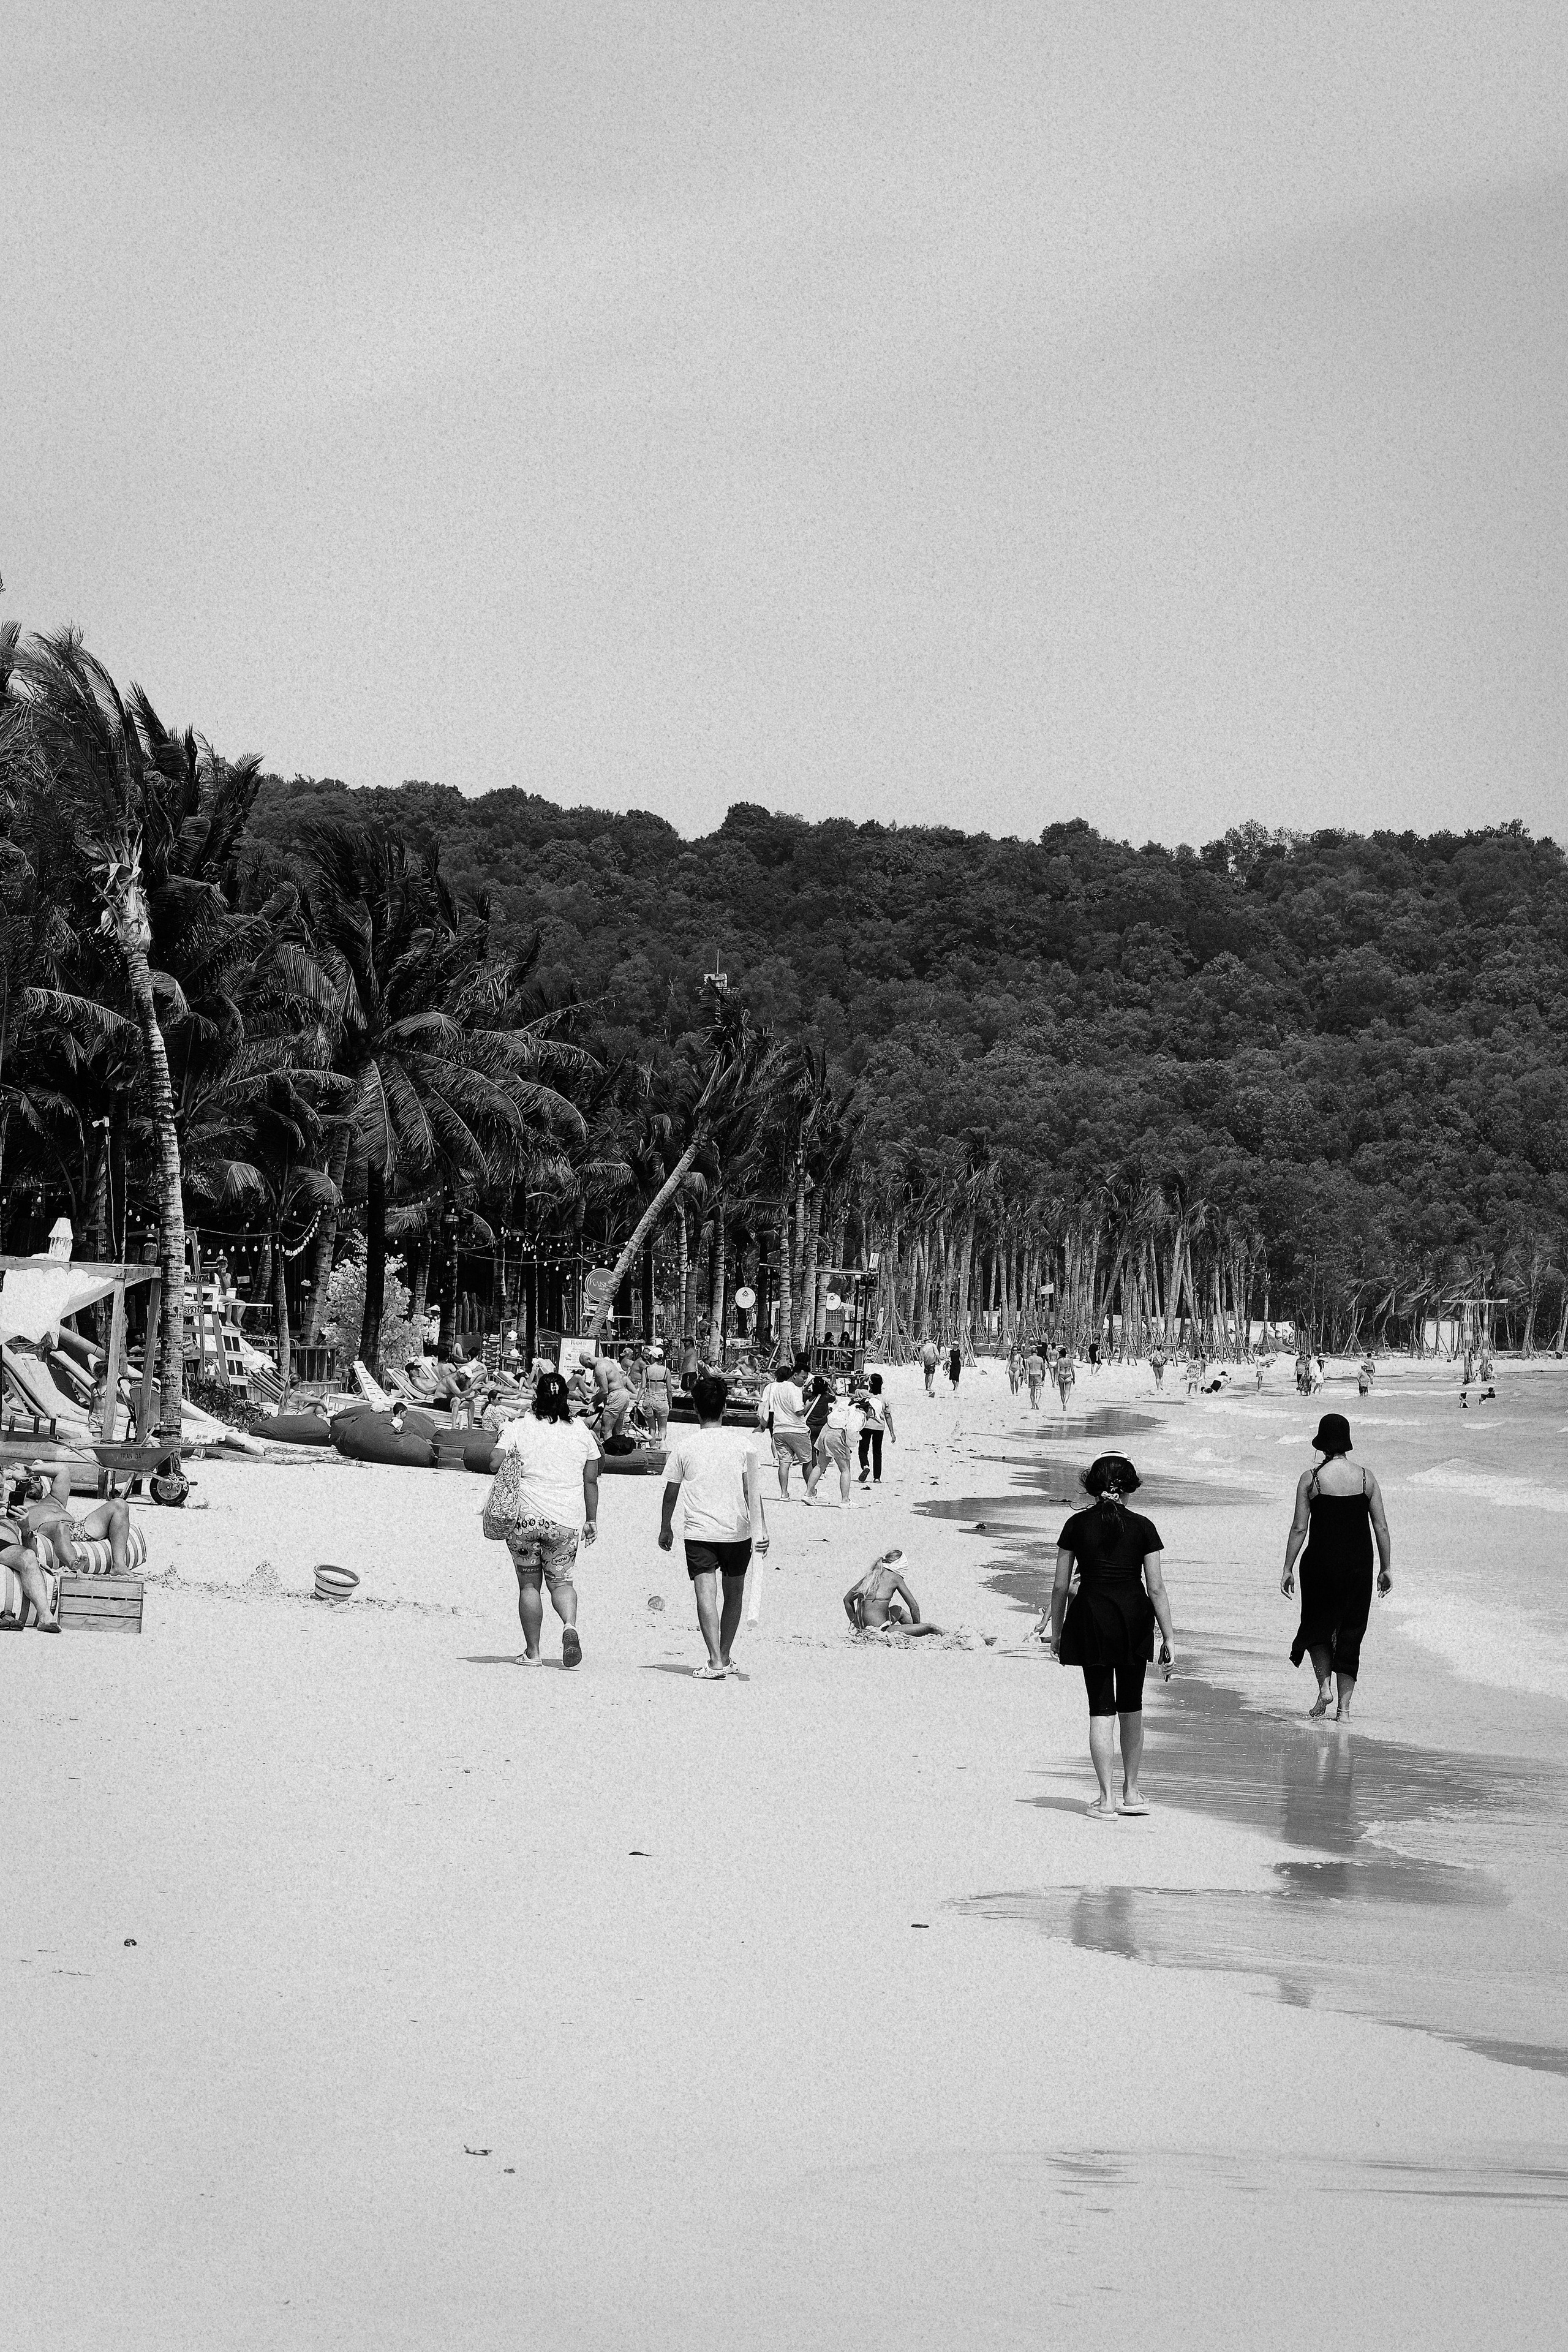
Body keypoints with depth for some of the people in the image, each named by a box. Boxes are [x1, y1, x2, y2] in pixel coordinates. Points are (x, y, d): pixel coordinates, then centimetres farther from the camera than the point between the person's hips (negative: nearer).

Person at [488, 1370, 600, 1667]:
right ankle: (570, 1625, -14)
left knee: (529, 1584, 9)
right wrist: (592, 1520, 16)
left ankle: (532, 1651, 11)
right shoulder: (582, 1432, 5)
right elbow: (591, 1480, 8)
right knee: (561, 1581, 14)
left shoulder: (518, 1427, -2)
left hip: (524, 1517, -1)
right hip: (566, 1520, 1)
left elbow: (496, 1465, -10)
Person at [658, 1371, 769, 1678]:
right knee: (733, 1594, 18)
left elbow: (671, 1491, 6)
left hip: (699, 1532, -1)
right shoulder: (743, 1442, -2)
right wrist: (759, 1528, -13)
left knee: (706, 1595, -8)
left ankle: (716, 1662, -19)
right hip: (737, 1531, 1)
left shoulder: (684, 1444, -1)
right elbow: (753, 1489, -10)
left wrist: (666, 1527, 20)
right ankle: (724, 1656, 27)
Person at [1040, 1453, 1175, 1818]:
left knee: (1101, 1709, 4)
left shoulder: (1077, 1525, -1)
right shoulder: (1142, 1527, -2)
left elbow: (1061, 1585, 0)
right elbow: (1156, 1588, -5)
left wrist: (1056, 1632, 11)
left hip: (1091, 1619, -1)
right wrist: (1169, 1639, -1)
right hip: (1134, 1622, 1)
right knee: (1131, 1706, 17)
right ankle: (1131, 1791, 24)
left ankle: (1106, 1799, -1)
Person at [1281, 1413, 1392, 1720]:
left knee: (1316, 1627, 18)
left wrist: (1288, 1569, -1)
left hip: (1321, 1563, -2)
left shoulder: (1310, 1479, -7)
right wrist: (1386, 1568, 10)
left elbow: (1299, 1528, -7)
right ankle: (1344, 1705, 8)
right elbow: (1382, 1527, 1)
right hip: (1359, 1566, 2)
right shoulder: (1366, 1478, 0)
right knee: (1350, 1633, 10)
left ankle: (1325, 1687, 1)